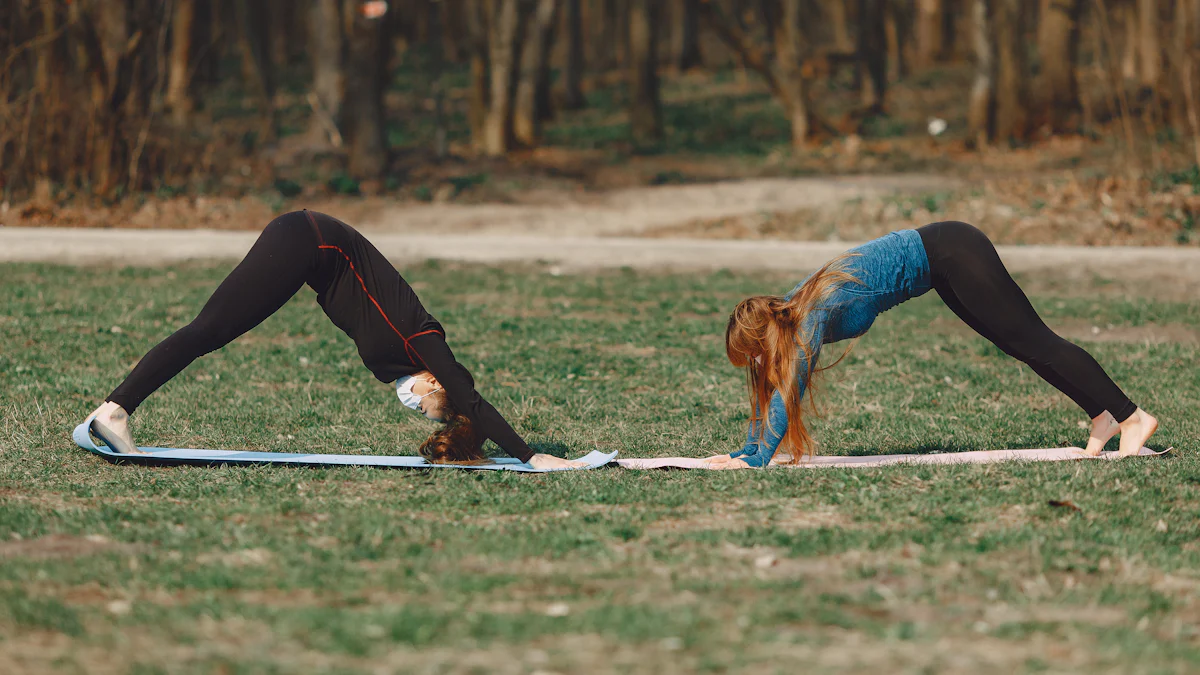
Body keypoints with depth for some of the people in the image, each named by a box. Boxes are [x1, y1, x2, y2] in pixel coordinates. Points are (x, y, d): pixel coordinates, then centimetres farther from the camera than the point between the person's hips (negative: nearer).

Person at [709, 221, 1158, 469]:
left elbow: (789, 389, -26)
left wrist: (758, 460, -25)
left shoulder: (813, 314, -23)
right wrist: (746, 449, 11)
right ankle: (1104, 417, 18)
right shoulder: (785, 310, 1)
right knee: (1021, 345, 11)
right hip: (942, 259, 8)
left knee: (1033, 340, -6)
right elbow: (772, 387, 11)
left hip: (949, 253, -8)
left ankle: (1132, 417, -3)